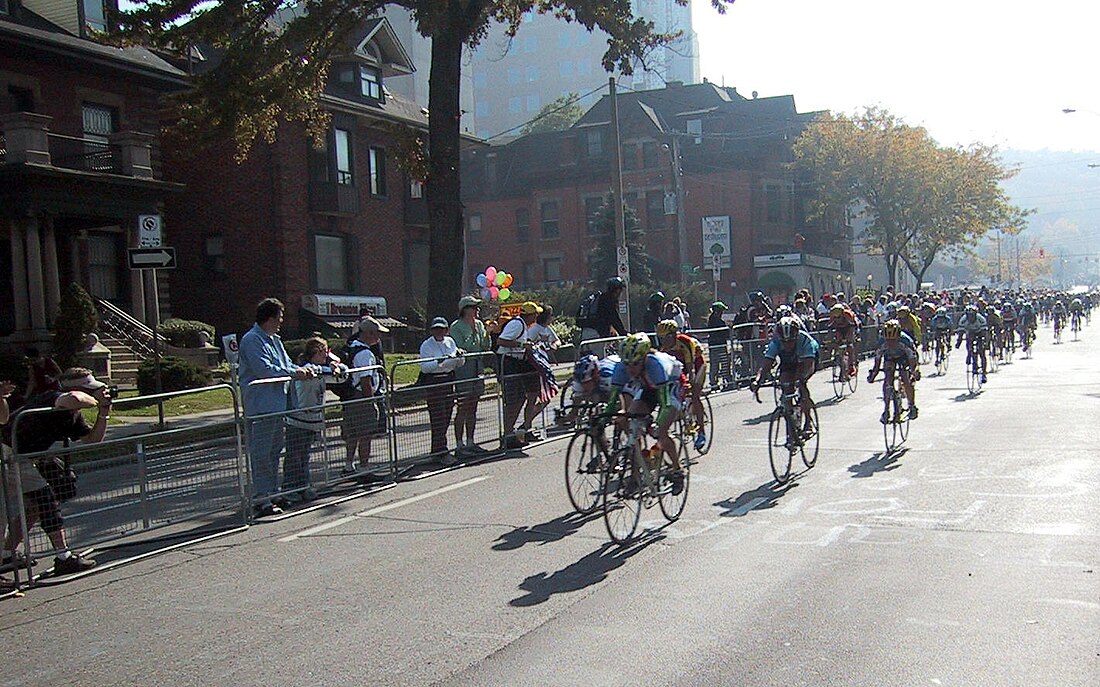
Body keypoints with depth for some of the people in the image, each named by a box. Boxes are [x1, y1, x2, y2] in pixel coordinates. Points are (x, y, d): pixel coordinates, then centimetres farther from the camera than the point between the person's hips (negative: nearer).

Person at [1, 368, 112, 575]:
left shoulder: (72, 415, 11)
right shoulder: (55, 398, -20)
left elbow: (93, 439, 16)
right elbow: (73, 399, -46)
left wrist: (103, 413, 2)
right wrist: (95, 402, -24)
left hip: (18, 458, 11)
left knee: (34, 505, 19)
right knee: (46, 499, -11)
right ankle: (64, 558, -10)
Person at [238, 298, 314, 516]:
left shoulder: (275, 340, 18)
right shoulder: (252, 340, -12)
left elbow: (286, 364, 21)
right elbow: (264, 369, -21)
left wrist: (302, 370, 1)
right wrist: (294, 373, -19)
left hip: (277, 404, 10)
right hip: (260, 406, -10)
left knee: (275, 450, 16)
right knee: (261, 453, -7)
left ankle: (271, 494, 25)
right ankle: (261, 499, -6)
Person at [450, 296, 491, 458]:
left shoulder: (479, 324, 13)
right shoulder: (456, 327, -7)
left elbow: (486, 347, 11)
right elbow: (458, 349, -14)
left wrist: (487, 333, -3)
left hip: (477, 369, 7)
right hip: (463, 370, -7)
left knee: (473, 408, 10)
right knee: (462, 409, -6)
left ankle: (470, 443, 17)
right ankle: (459, 446, -3)